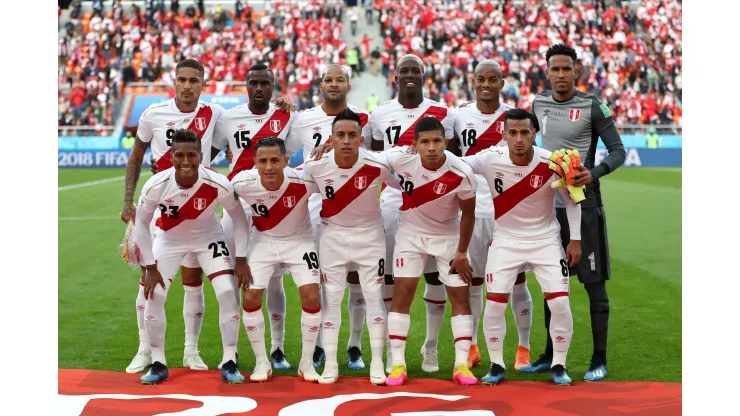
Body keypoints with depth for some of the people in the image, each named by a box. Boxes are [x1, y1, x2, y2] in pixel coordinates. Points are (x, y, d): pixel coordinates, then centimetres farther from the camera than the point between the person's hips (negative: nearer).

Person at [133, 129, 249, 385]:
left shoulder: (218, 184, -30)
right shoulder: (156, 186, -29)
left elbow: (239, 218, -11)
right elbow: (141, 224, -12)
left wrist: (240, 259, -13)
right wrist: (150, 267, -12)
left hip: (208, 239, -1)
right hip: (169, 240, 1)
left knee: (228, 292, -14)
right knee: (153, 296, -10)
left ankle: (229, 363, 0)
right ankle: (158, 364, 7)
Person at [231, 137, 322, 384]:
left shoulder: (303, 181, -31)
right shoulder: (242, 183, -25)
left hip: (298, 240, -1)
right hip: (264, 241, 2)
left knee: (311, 297, -11)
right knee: (250, 297, -7)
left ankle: (307, 362, 7)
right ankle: (262, 362, 11)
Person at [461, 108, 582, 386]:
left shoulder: (551, 163, -17)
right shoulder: (490, 160, -17)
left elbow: (572, 199, -2)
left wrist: (575, 239, -2)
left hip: (545, 240, 0)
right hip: (505, 240, 1)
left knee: (560, 304, -8)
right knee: (494, 305, -5)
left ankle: (558, 366, 11)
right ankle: (496, 366, 13)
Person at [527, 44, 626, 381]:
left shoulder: (592, 106, -8)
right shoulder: (539, 103, 7)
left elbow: (618, 150, -8)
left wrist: (594, 173, -24)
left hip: (584, 205, -5)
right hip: (549, 204, 5)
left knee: (594, 284, -1)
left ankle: (599, 360, 8)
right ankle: (551, 354, 23)